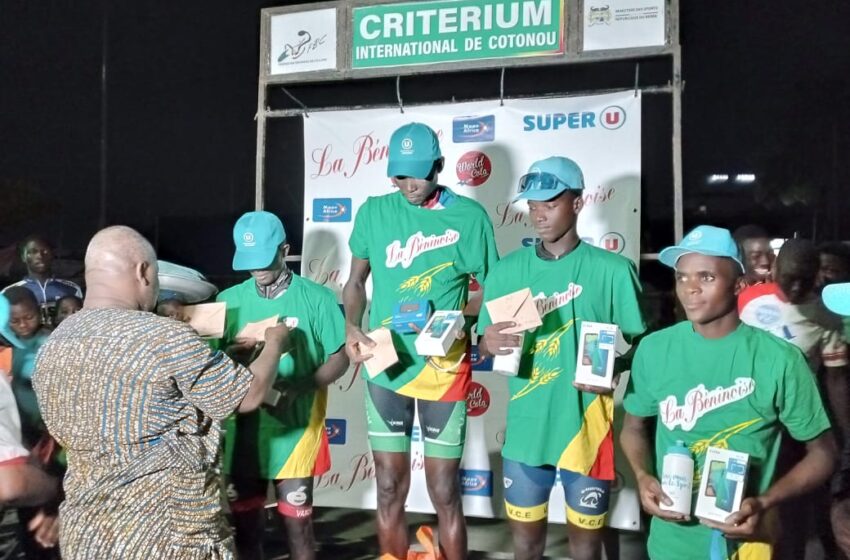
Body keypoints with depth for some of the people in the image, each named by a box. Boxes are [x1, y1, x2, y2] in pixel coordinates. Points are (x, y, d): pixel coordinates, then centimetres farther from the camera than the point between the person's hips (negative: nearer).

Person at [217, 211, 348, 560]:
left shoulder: (316, 298, -6)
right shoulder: (229, 300, 4)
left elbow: (339, 359, -6)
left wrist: (295, 387, -21)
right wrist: (230, 355, -16)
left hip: (295, 430, -3)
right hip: (243, 432, 3)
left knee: (297, 520, 6)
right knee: (244, 518, 13)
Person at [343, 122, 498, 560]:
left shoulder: (469, 215, -5)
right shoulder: (374, 212, 2)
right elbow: (356, 281, 10)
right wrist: (351, 329, -8)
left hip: (443, 369, -2)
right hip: (385, 367, 2)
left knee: (444, 493, 6)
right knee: (389, 491, 11)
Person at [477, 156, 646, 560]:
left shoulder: (612, 270, -7)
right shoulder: (507, 270, 2)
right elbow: (485, 344, 6)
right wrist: (489, 343, -17)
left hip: (587, 428, -2)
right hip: (526, 429, 3)